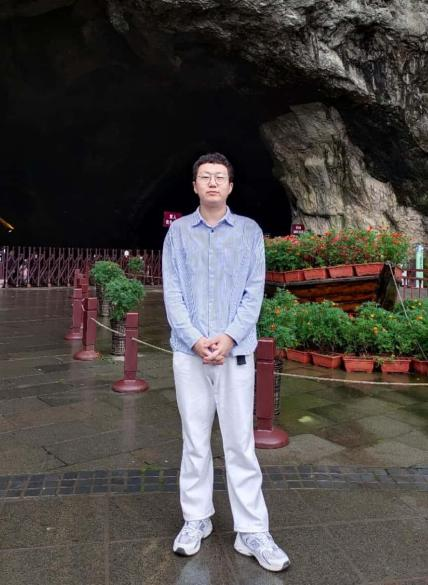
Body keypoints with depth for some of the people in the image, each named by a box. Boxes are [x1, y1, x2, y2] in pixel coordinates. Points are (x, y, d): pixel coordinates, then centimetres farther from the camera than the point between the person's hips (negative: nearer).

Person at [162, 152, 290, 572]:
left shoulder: (250, 231, 5)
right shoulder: (178, 231, 6)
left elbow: (254, 291, 0)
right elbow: (172, 292, 0)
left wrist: (229, 337, -13)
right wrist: (196, 340, -12)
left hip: (236, 351, 0)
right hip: (189, 352, 1)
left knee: (240, 442, 4)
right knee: (195, 440, 10)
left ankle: (251, 532, 15)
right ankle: (196, 520, 25)